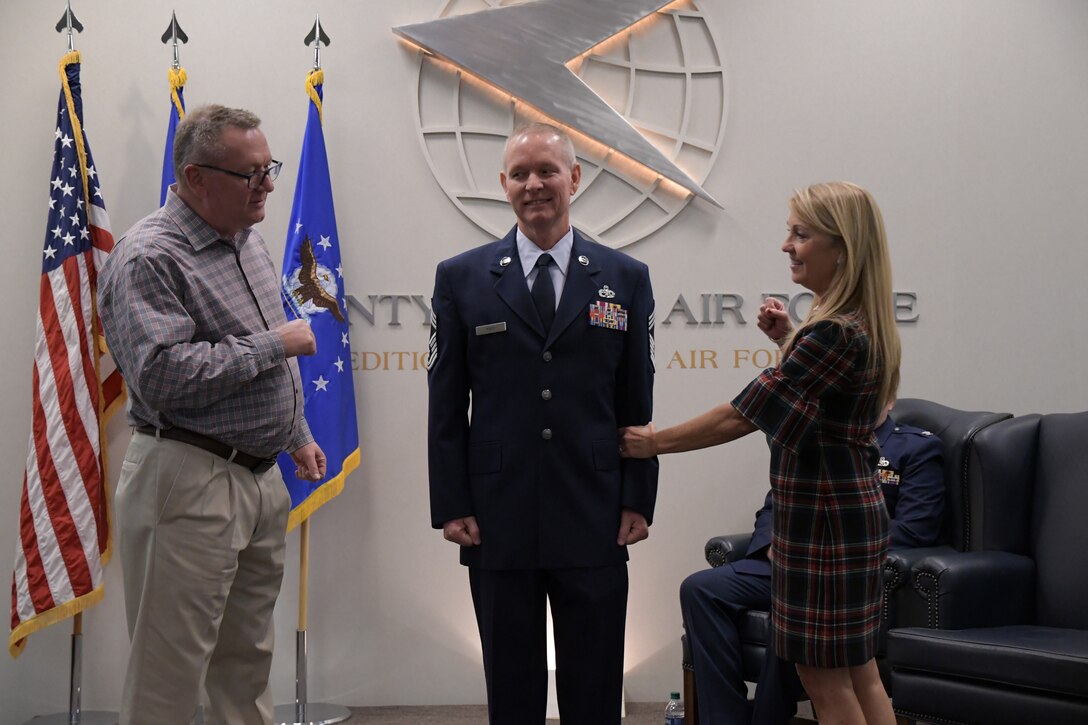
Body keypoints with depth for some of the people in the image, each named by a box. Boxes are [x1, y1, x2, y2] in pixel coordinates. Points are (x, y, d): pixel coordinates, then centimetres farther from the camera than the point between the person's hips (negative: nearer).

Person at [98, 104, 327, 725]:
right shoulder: (149, 258, -16)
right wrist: (274, 343, -18)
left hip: (261, 479, 9)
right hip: (188, 482, -9)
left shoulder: (248, 240, 13)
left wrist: (297, 435, 24)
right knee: (169, 675, 0)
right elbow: (163, 376, -26)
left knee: (247, 660, 18)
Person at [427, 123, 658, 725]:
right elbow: (445, 407, 3)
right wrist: (451, 506, -3)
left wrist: (638, 500, 0)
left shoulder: (626, 280, 6)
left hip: (594, 523, 0)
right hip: (497, 523, 0)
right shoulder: (461, 279, 4)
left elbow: (637, 404, 6)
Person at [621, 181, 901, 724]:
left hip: (822, 518, -10)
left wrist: (654, 443, -9)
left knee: (825, 681, 2)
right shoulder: (861, 323, 7)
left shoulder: (833, 333, -22)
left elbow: (743, 415, -20)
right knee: (858, 675, 16)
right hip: (854, 510, 10)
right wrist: (788, 339, 10)